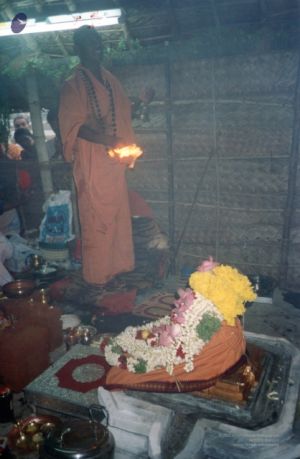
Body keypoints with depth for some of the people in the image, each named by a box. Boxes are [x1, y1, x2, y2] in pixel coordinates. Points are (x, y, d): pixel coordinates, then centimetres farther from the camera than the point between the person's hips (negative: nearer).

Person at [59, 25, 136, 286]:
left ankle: (118, 264, 28)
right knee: (97, 216, 0)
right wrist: (103, 140, -27)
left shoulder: (110, 80, 13)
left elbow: (124, 114, 19)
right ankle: (98, 272, 14)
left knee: (118, 213, 13)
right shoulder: (74, 84, -8)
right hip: (92, 160, -7)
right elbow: (73, 126, -15)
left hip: (115, 158, 7)